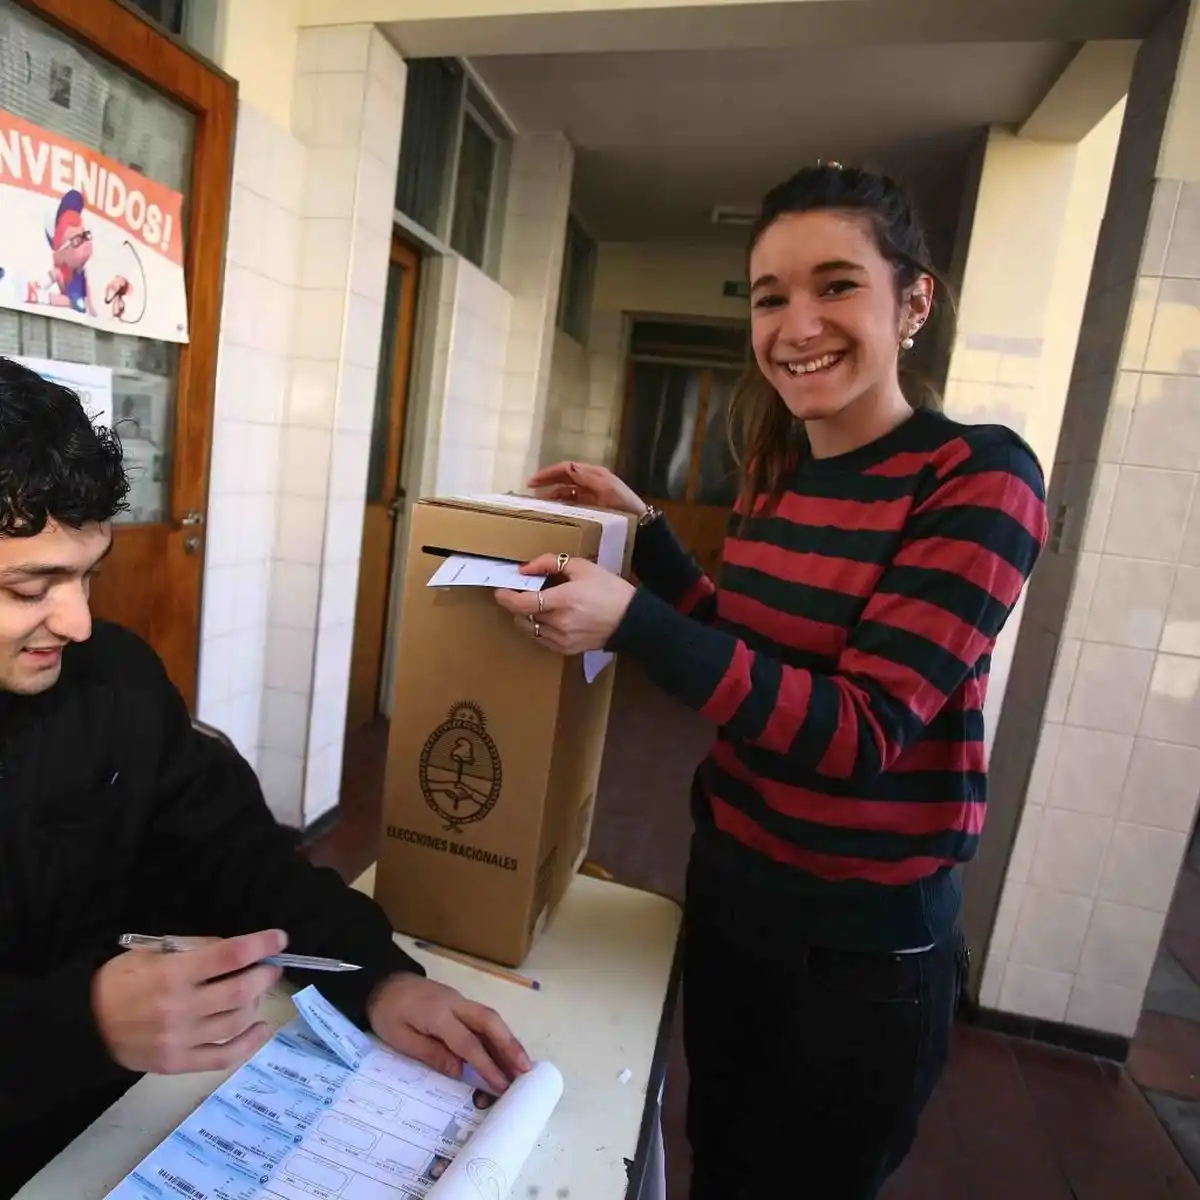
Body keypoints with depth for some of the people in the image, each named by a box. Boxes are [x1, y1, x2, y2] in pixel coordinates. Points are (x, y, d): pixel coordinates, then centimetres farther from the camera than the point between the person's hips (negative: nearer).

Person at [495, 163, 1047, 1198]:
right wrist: (643, 529, -1)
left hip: (866, 944, -6)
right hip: (729, 888, 6)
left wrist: (630, 620, -34)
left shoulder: (979, 478, -18)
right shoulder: (777, 475, 1)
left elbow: (864, 733, -25)